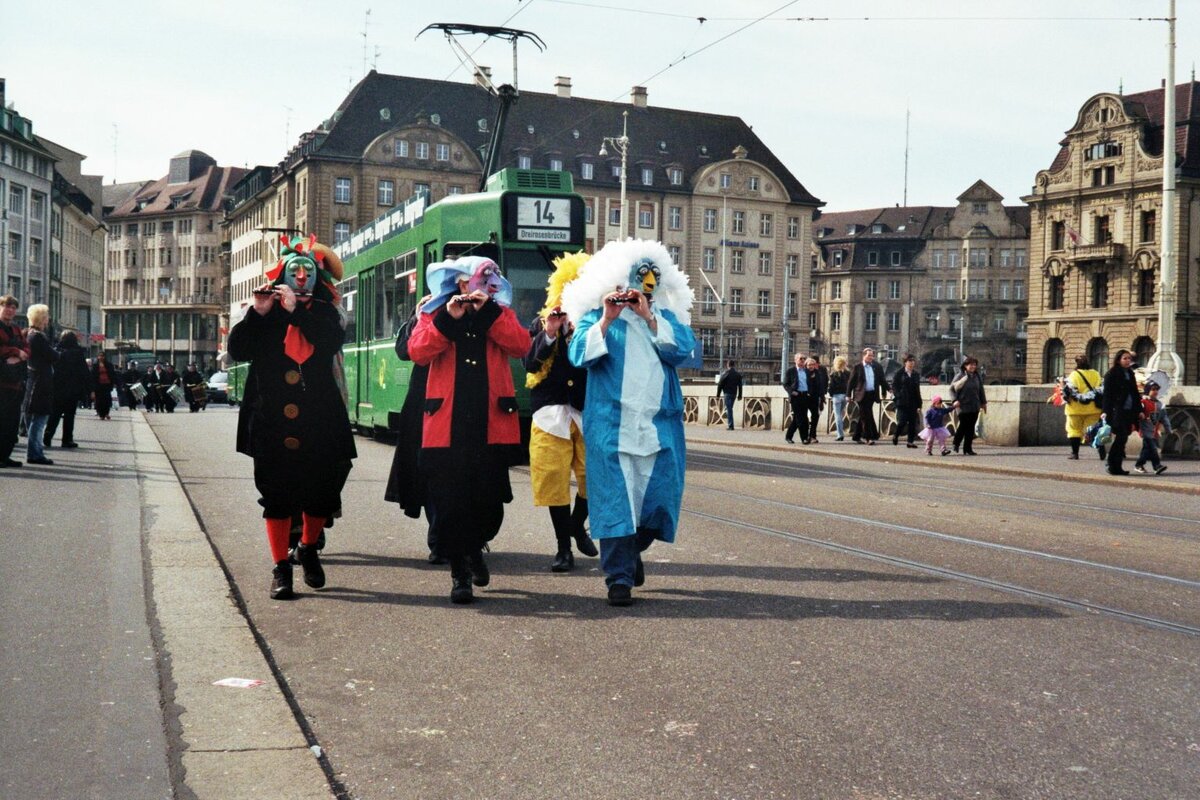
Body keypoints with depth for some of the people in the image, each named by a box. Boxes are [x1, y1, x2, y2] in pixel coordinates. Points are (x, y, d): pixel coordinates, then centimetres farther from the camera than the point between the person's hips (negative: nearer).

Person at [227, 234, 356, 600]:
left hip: (318, 420, 1)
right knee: (277, 494, 0)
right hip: (273, 421, -1)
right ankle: (280, 569, 8)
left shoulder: (325, 313, 10)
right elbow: (238, 349, -2)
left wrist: (296, 310, -17)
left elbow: (332, 340, -11)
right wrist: (257, 313, -13)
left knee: (321, 489, 4)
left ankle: (308, 549, 30)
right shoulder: (266, 313, 9)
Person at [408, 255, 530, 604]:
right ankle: (459, 572, 11)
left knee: (490, 499, 6)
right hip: (446, 427, -1)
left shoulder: (500, 314, 13)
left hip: (491, 427, 2)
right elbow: (417, 352, -7)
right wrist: (449, 319, -17)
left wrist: (487, 310, -12)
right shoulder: (435, 314, 10)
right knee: (448, 503, -2)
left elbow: (521, 346, -6)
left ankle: (474, 548, 35)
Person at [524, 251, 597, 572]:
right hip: (552, 414, 0)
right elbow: (530, 364, -1)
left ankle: (577, 525, 27)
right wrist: (548, 334, -13)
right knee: (554, 479, -1)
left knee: (594, 476, -3)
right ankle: (564, 547, 11)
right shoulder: (542, 323, 9)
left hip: (589, 413, 0)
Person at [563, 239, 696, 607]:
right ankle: (618, 577, -1)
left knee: (660, 498, 4)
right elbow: (579, 355, -7)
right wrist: (606, 320, -17)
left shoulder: (666, 316, 15)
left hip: (660, 425, 3)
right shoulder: (596, 316, 8)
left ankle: (634, 549, 32)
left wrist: (648, 316, -9)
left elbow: (684, 352, -4)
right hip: (611, 427, -3)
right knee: (615, 500, -7)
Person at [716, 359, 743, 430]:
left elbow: (720, 385, -6)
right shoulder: (738, 374, 9)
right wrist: (739, 395, 17)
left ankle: (731, 426, -12)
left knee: (728, 409, -6)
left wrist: (718, 395, 1)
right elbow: (740, 386, 12)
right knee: (730, 408, 17)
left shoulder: (725, 374, -8)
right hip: (734, 394, 5)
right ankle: (730, 425, 16)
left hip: (727, 393, -5)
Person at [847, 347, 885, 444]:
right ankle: (871, 437, -8)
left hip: (872, 395, 4)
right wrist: (849, 395, -5)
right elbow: (851, 381, -1)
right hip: (862, 395, -4)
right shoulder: (857, 367, -2)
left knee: (864, 416, 10)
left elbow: (882, 380, 14)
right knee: (867, 416, -8)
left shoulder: (876, 367, 9)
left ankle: (857, 436, 20)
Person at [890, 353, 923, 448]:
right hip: (902, 403, -4)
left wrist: (919, 405, 7)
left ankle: (911, 441, 6)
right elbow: (894, 386, 1)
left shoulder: (916, 375, 12)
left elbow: (917, 390, 11)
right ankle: (895, 436, 17)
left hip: (913, 403, 4)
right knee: (902, 422, -8)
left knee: (912, 423, 0)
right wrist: (898, 396, -12)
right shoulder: (900, 374, 1)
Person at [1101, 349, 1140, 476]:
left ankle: (1117, 467, 10)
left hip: (1128, 412, 7)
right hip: (1117, 412, -7)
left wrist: (1139, 410, 15)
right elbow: (1107, 394, -8)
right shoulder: (1111, 374, -3)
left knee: (1122, 439, 5)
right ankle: (1113, 466, -4)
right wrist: (1106, 412, -16)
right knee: (1120, 438, -11)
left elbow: (1135, 393, 21)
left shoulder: (1130, 374, 18)